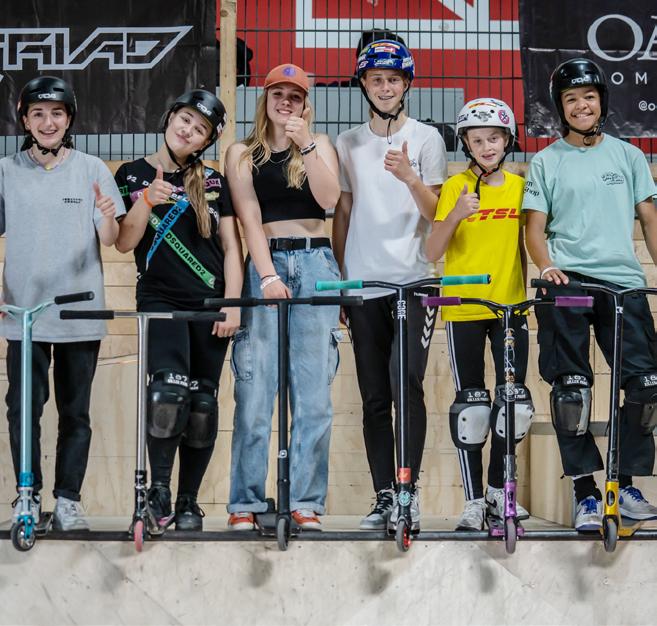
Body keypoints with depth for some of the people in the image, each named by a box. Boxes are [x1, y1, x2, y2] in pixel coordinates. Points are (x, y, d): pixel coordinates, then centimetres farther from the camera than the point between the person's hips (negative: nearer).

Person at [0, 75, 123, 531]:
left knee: (76, 412, 4)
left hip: (81, 313, 0)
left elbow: (110, 240, -1)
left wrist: (108, 218, -23)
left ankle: (68, 501, 11)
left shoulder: (92, 170, 4)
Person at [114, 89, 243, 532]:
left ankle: (189, 501, 11)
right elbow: (123, 243, 1)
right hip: (160, 300, -2)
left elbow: (232, 248, 8)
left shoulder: (214, 183, 10)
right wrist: (147, 201, -15)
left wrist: (232, 305, -2)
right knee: (170, 389, -22)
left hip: (210, 305, 2)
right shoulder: (134, 175, 6)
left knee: (203, 402, 1)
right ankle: (158, 491, -10)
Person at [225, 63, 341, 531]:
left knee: (314, 390, -3)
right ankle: (246, 503, -2)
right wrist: (268, 276, -13)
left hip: (315, 263, 1)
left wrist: (305, 144, -11)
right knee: (254, 389, -6)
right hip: (264, 264, -1)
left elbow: (328, 199, -4)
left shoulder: (319, 145, 13)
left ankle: (307, 503, 0)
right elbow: (250, 219, -1)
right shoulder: (243, 154, 10)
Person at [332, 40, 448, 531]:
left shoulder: (426, 139, 5)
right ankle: (384, 496, 9)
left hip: (414, 282, -3)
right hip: (363, 284, 3)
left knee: (407, 384, -16)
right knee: (374, 398, 4)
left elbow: (436, 213, -1)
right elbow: (342, 215, 15)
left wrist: (411, 179, -20)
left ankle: (408, 491, -10)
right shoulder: (348, 144, 13)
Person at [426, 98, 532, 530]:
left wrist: (526, 292, 13)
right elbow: (432, 252, -9)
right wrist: (457, 214, -23)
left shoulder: (519, 187, 7)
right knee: (471, 406, -1)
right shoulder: (456, 187, -3)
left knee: (513, 402, 2)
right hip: (464, 310, -3)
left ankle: (498, 491, 18)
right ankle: (474, 500, 6)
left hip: (510, 308, 3)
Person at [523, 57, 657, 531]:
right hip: (567, 283, -1)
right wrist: (547, 267, -13)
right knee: (571, 388, -5)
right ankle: (585, 492, 2)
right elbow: (536, 227, 6)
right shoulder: (547, 162, 9)